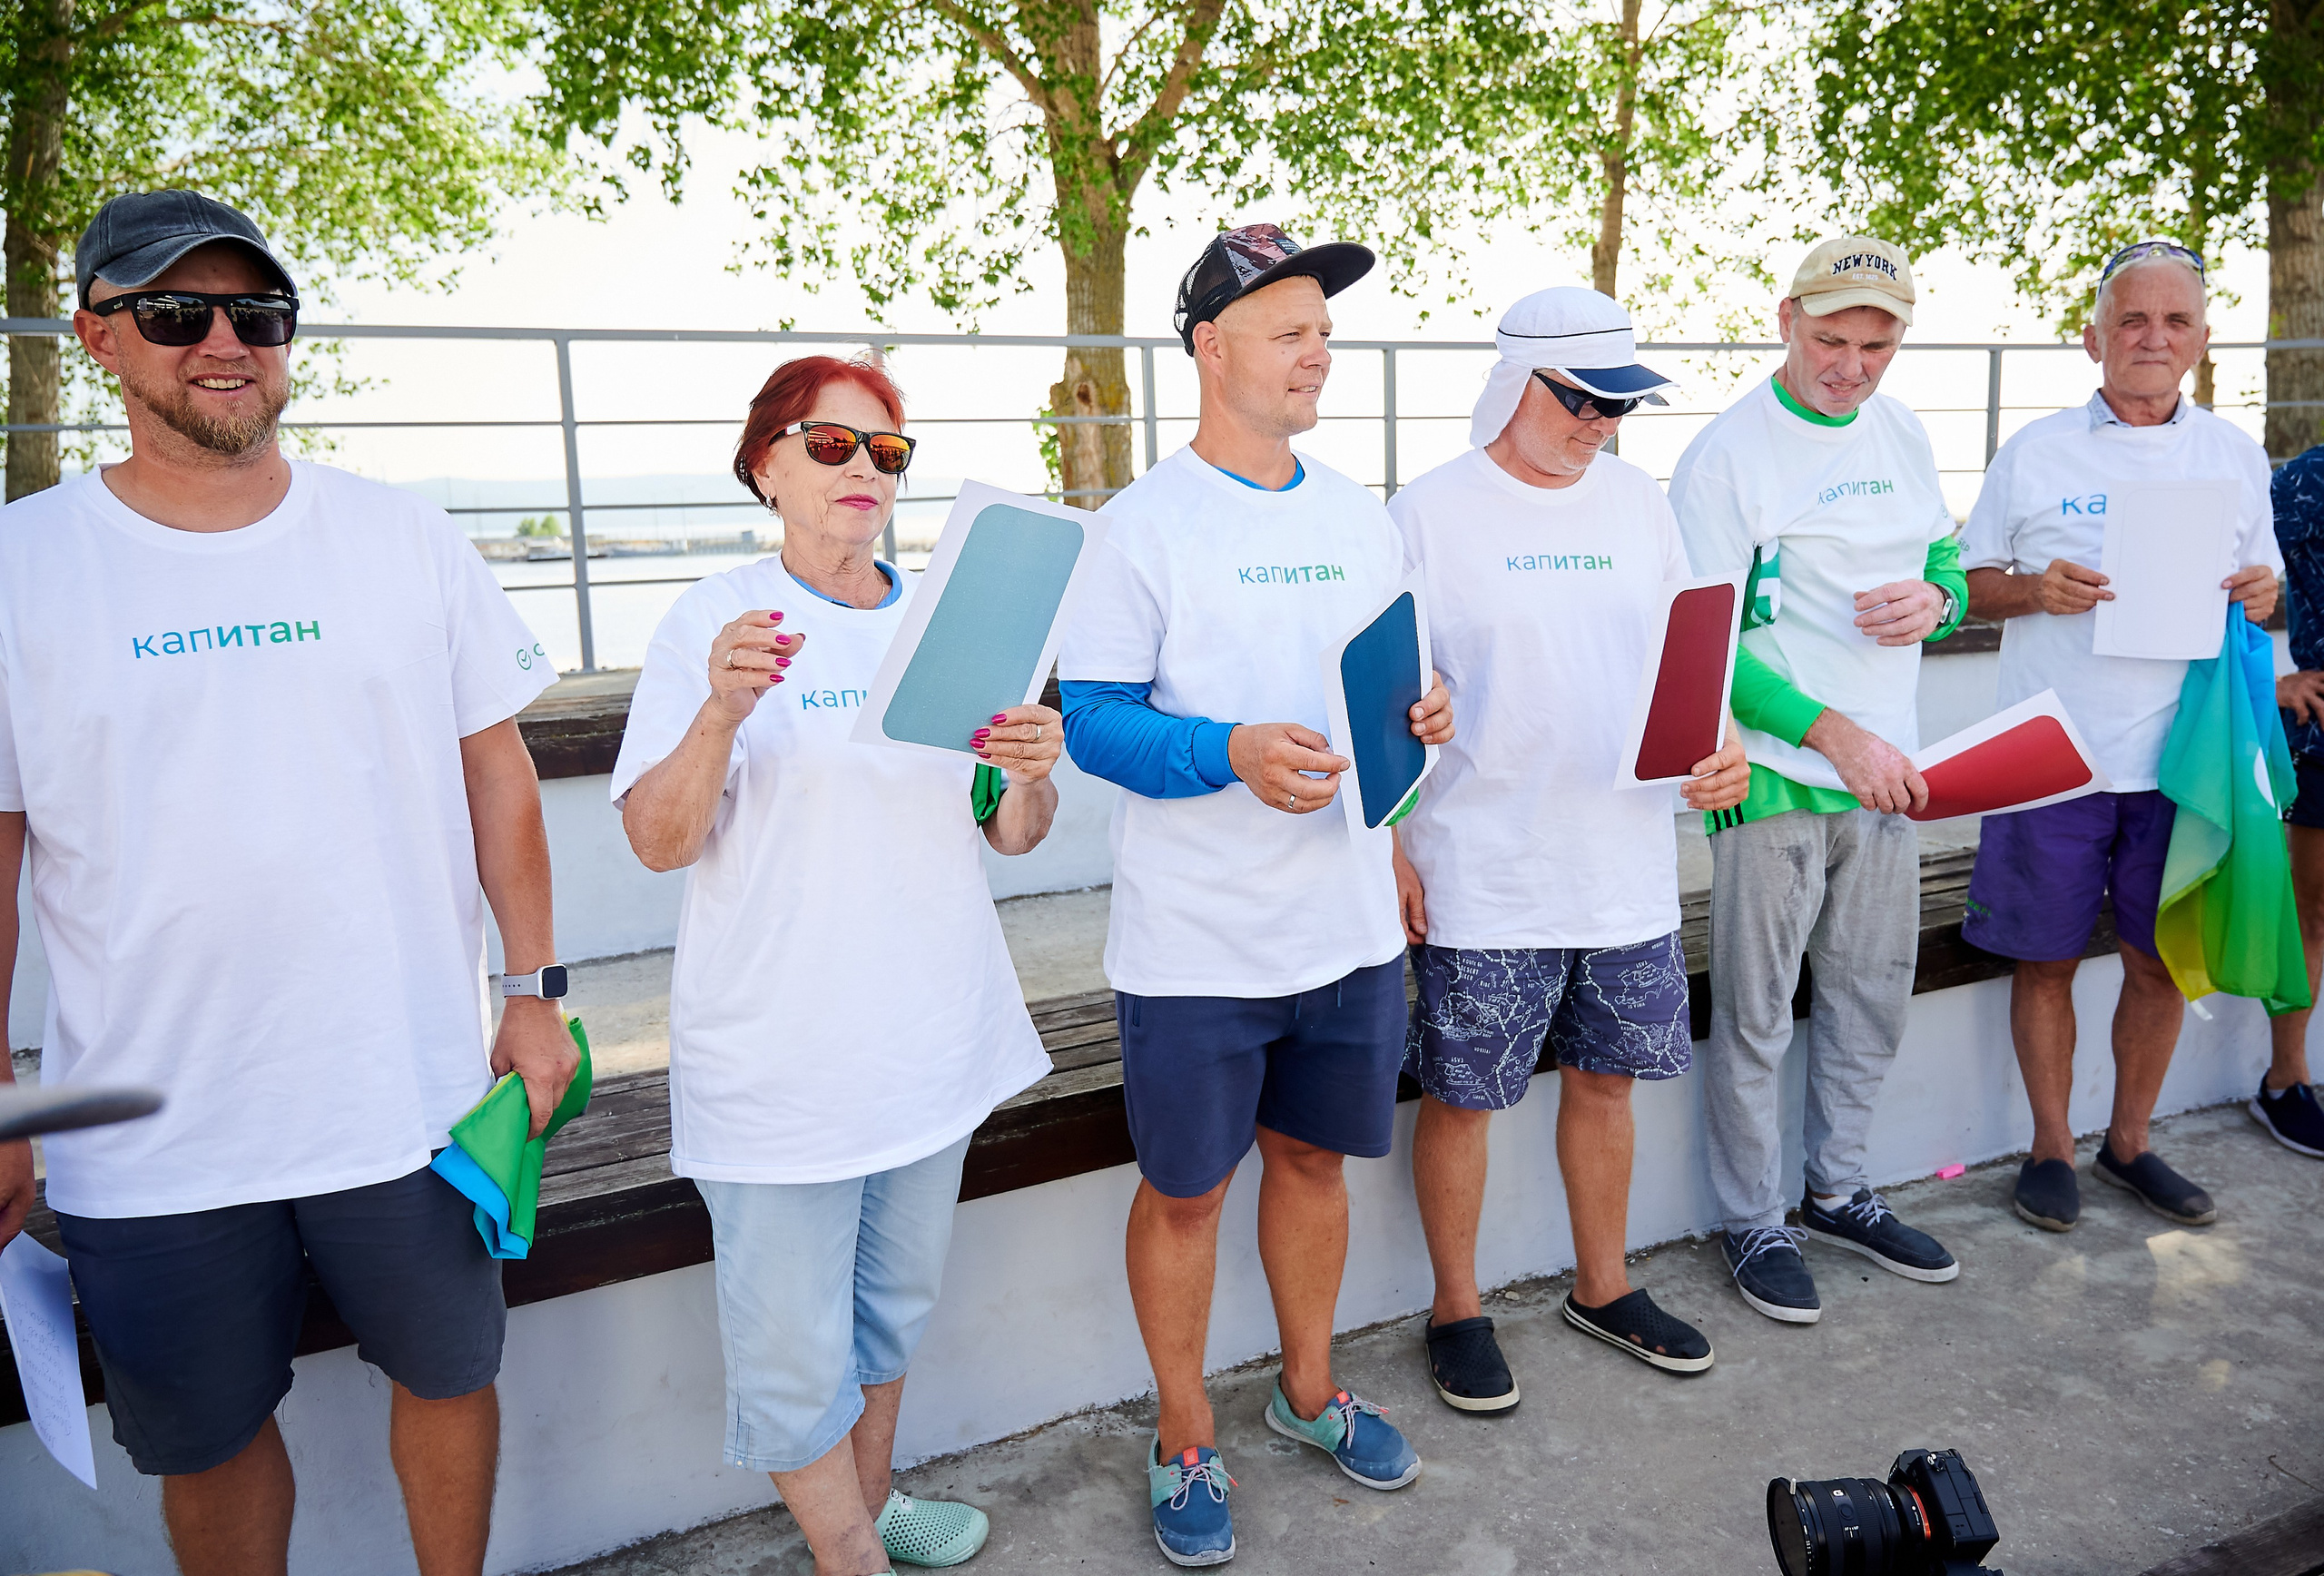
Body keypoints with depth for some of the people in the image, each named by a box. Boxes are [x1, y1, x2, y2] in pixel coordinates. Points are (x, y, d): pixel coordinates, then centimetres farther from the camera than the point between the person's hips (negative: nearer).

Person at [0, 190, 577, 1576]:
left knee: (449, 1374, 17)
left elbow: (496, 768, 3)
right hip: (148, 1139, 0)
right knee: (208, 1438, 16)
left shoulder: (402, 538, 0)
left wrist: (537, 992, 1)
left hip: (415, 1097, 1)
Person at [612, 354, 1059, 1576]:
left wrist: (1032, 777, -16)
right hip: (780, 1054, -5)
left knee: (892, 1302, 21)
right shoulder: (716, 619, -6)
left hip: (932, 1036, 5)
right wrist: (720, 712, -29)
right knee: (793, 1349, 4)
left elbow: (1010, 836, 6)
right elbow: (659, 840, -12)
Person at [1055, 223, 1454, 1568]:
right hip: (1198, 940, -5)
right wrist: (1232, 754, -27)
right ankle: (1187, 1438, 31)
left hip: (1348, 922, 5)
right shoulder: (1146, 525, -9)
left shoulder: (1361, 518, 9)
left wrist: (1419, 717, -5)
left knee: (1314, 1156, 20)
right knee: (1186, 1190, 10)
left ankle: (1311, 1388, 43)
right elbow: (1091, 720, -12)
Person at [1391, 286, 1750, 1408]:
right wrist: (1387, 847, -10)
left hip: (1627, 864, 5)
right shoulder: (1430, 513, -7)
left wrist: (1717, 745, -4)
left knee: (1605, 1077, 17)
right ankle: (1457, 1309, 27)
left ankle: (1604, 1287, 38)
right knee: (1462, 1094, 7)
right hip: (1481, 880, -5)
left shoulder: (1638, 500, 9)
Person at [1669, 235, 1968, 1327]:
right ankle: (1752, 1222, 20)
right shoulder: (1728, 454, -11)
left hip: (1884, 768, 7)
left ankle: (1836, 1192, 35)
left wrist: (1937, 599, -5)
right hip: (1774, 774, -7)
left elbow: (1944, 558, 21)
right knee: (1756, 1012, 3)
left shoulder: (1902, 432, 10)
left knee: (1874, 993, 16)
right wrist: (1831, 731, -21)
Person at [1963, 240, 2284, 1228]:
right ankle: (2052, 1148, 21)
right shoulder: (2035, 453, 1)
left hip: (2179, 753, 3)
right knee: (2046, 958, 4)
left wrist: (2260, 595, -5)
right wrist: (2035, 589, -15)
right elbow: (1970, 584, 5)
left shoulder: (2236, 457, 10)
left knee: (2160, 960, 10)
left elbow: (2262, 584, 18)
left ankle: (2128, 1142, 29)